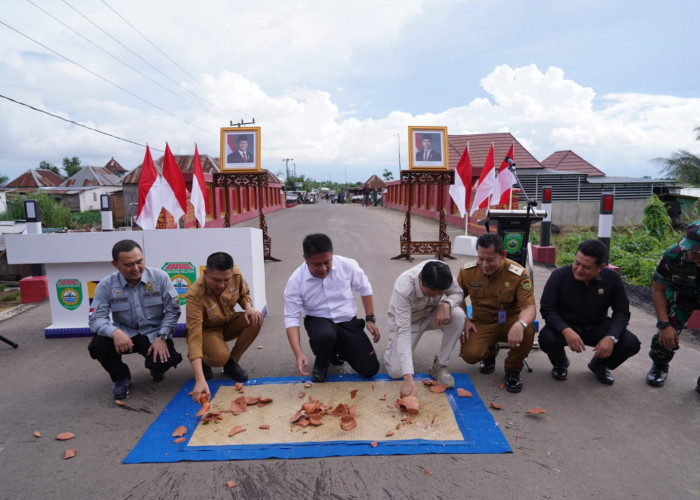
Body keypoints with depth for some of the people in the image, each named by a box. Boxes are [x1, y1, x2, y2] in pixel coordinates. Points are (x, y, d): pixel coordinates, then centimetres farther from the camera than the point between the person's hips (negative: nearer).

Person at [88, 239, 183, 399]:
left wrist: (162, 337, -18)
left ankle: (156, 368, 15)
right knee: (99, 343, -28)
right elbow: (96, 319, -13)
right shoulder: (106, 285, -9)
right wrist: (115, 332, -34)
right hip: (125, 335, 2)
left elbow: (172, 310, -7)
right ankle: (121, 377, 4)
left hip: (154, 334, -1)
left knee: (164, 361, -28)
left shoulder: (160, 277, -10)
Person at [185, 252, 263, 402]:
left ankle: (231, 363, -4)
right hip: (207, 330, -5)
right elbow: (194, 337, -39)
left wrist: (249, 307, -23)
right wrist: (200, 380, -48)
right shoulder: (195, 295, -35)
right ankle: (202, 361, 5)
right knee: (220, 357, -35)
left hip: (229, 323, 5)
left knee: (256, 319, -26)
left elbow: (244, 293, 3)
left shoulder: (236, 274, -22)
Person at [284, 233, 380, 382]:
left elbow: (364, 289, 3)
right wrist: (299, 353, -28)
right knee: (324, 336, -40)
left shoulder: (348, 265, -16)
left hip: (349, 322, 2)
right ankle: (321, 364, -2)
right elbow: (292, 318, -16)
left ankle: (338, 349, 24)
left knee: (370, 369, -7)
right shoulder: (296, 280, -18)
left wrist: (370, 319, 1)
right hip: (319, 321, -2)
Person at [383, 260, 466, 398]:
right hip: (405, 320, -3)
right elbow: (403, 331, -41)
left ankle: (439, 365, -11)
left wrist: (446, 304, -36)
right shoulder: (403, 288, -40)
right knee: (396, 372, -17)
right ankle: (392, 347, 19)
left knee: (458, 315, -29)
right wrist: (408, 378, -47)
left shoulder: (442, 273, -29)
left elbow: (457, 293, -10)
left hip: (431, 315, 4)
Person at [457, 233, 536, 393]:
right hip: (482, 324, 2)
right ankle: (490, 351, 17)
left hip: (510, 321, -1)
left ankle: (513, 369, -4)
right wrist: (464, 320, -8)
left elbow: (529, 307, -23)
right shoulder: (467, 271, -8)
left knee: (527, 331, -36)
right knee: (470, 354, -26)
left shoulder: (519, 274, -17)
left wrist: (520, 324, -47)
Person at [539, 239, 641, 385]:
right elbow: (547, 310, -19)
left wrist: (611, 337, -26)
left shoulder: (612, 278, -14)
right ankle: (560, 363, 7)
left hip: (597, 327, 2)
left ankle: (599, 365, 15)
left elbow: (622, 312, -7)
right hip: (565, 326, -2)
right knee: (547, 339, -34)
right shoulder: (559, 275, -20)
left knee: (631, 344, -21)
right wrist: (566, 330, -38)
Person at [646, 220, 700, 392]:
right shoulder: (673, 255, -32)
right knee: (666, 334, -14)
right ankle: (659, 367, 17)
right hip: (681, 294, 0)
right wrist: (664, 324, -19)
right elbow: (658, 290, -16)